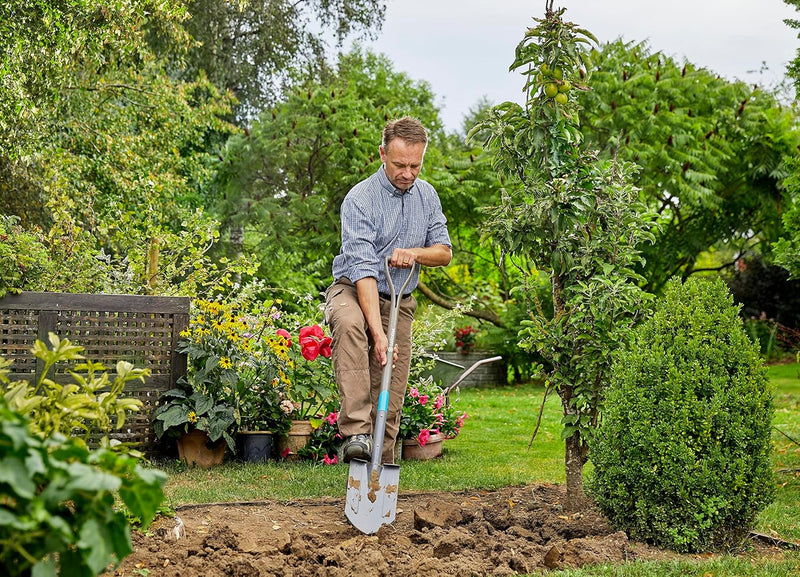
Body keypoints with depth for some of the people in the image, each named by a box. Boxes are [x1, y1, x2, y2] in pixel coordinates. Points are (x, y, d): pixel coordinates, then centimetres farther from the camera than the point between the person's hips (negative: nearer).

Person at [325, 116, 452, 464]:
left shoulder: (427, 195, 3)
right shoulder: (360, 199, -18)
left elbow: (444, 252, 7)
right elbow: (363, 270, -26)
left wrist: (415, 253, -17)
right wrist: (378, 333, -35)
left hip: (399, 304, 5)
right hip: (353, 292, -5)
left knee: (390, 404, 0)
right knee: (349, 324, -40)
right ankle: (355, 434, -45)